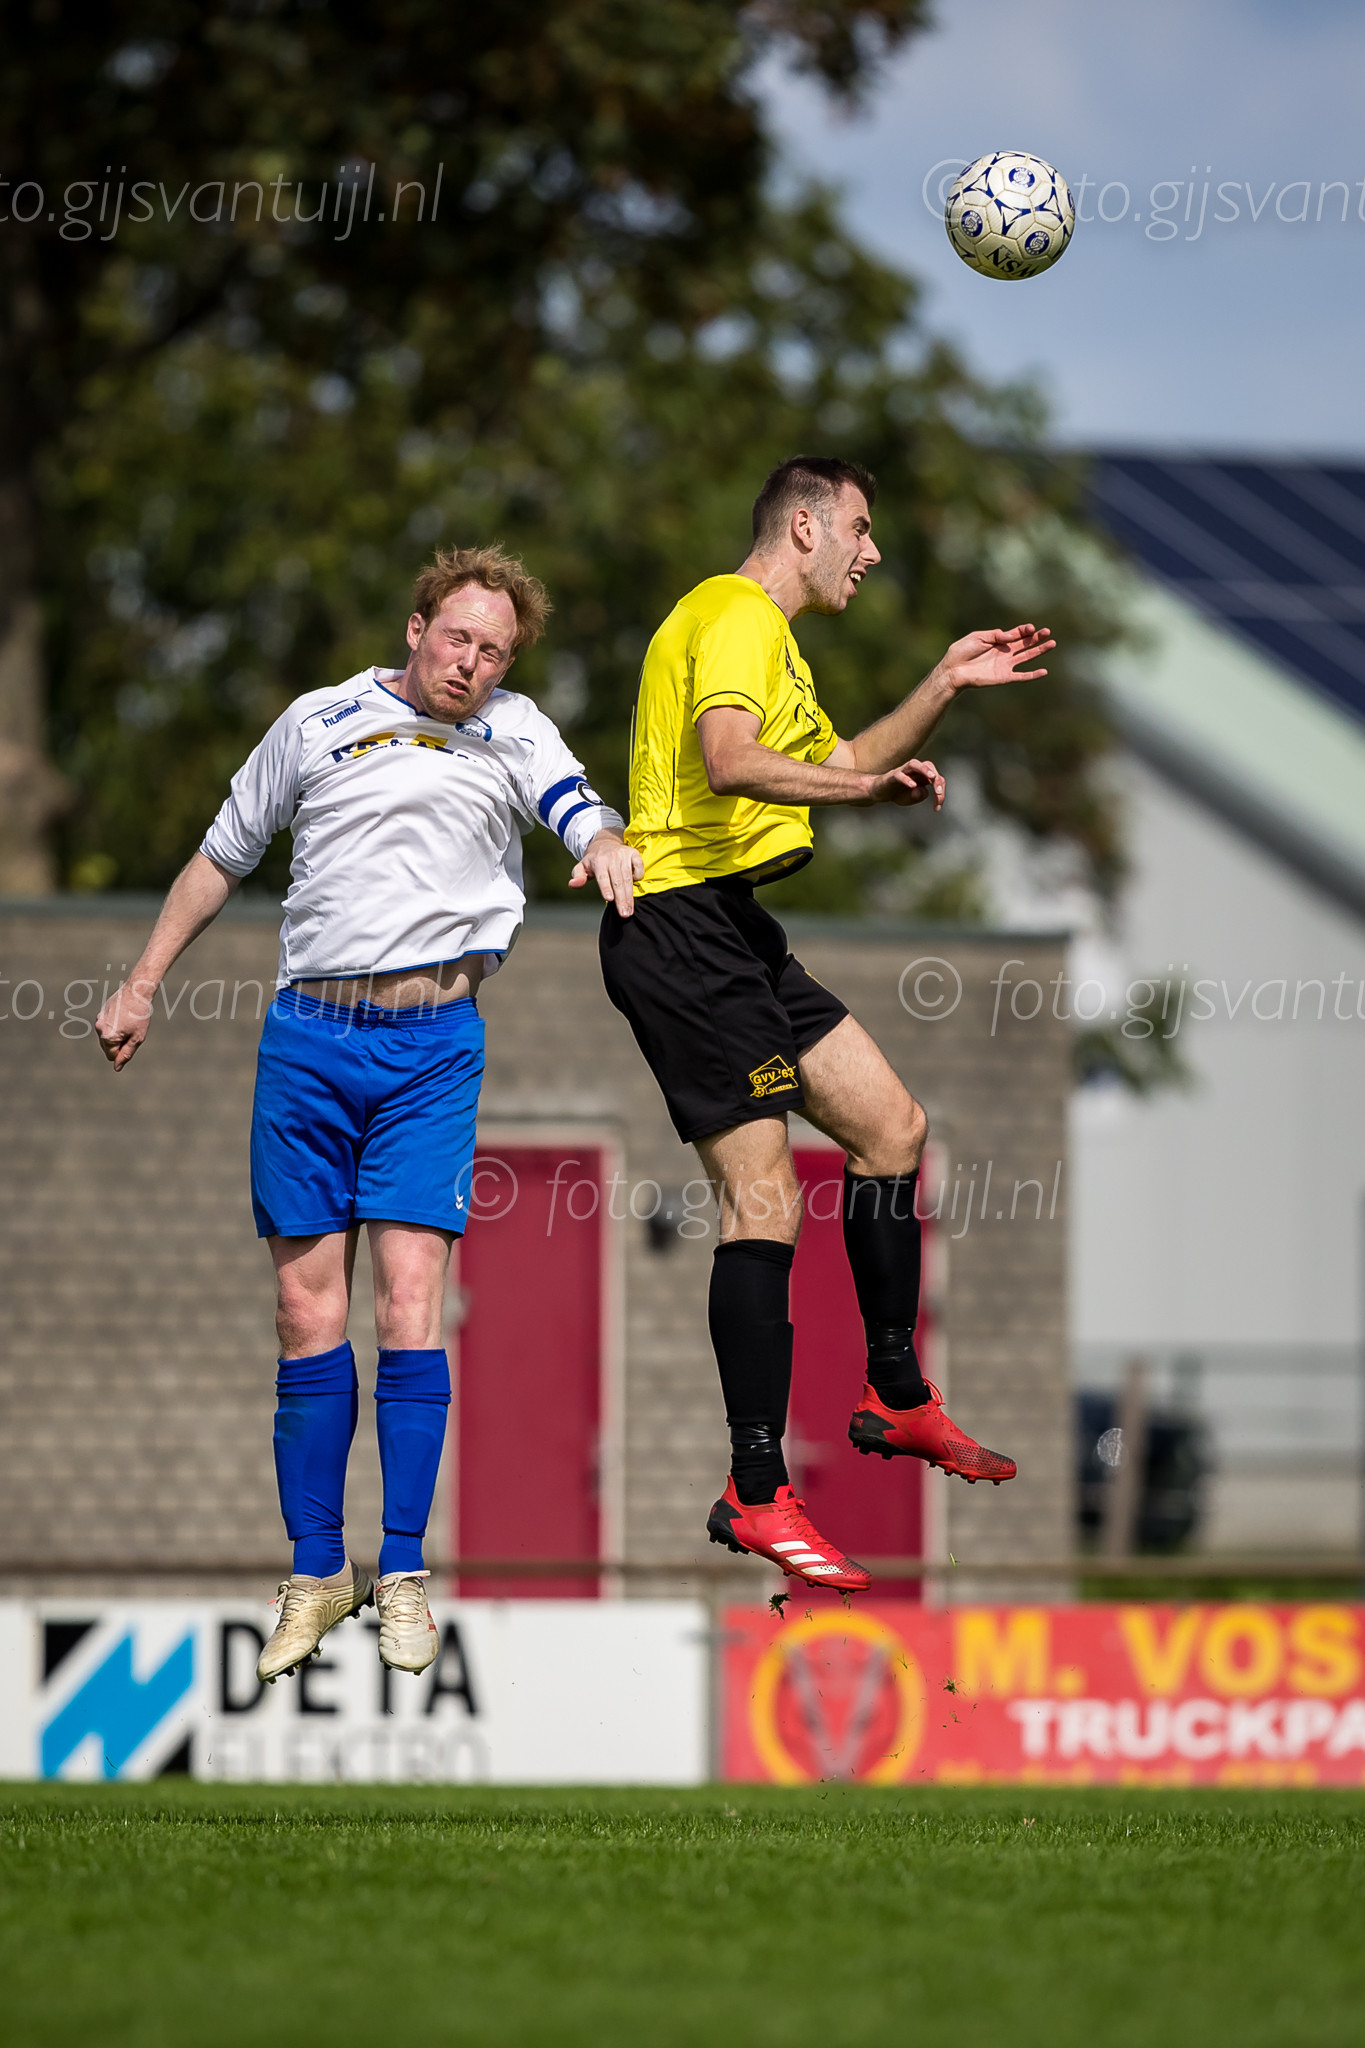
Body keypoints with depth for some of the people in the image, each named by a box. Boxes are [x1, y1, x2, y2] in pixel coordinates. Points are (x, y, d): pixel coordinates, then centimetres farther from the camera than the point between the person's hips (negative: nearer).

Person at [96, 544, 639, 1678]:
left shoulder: (514, 735, 7)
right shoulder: (320, 722, 9)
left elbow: (580, 810, -8)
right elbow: (223, 858, 18)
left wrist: (606, 844, -33)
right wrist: (144, 981, 17)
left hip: (433, 1043, -1)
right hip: (307, 1033, 1)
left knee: (409, 1298, -10)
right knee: (308, 1310, 1)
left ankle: (405, 1573, -3)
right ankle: (317, 1571, 10)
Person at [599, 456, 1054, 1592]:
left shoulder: (771, 637, 24)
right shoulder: (737, 618, -11)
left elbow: (844, 764, 37)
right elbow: (729, 763, -29)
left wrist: (948, 684, 31)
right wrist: (872, 783, -27)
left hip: (735, 933, 11)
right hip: (682, 930, -11)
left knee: (893, 1126, 13)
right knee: (765, 1200, -13)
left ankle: (898, 1398, 25)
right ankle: (757, 1494, -11)